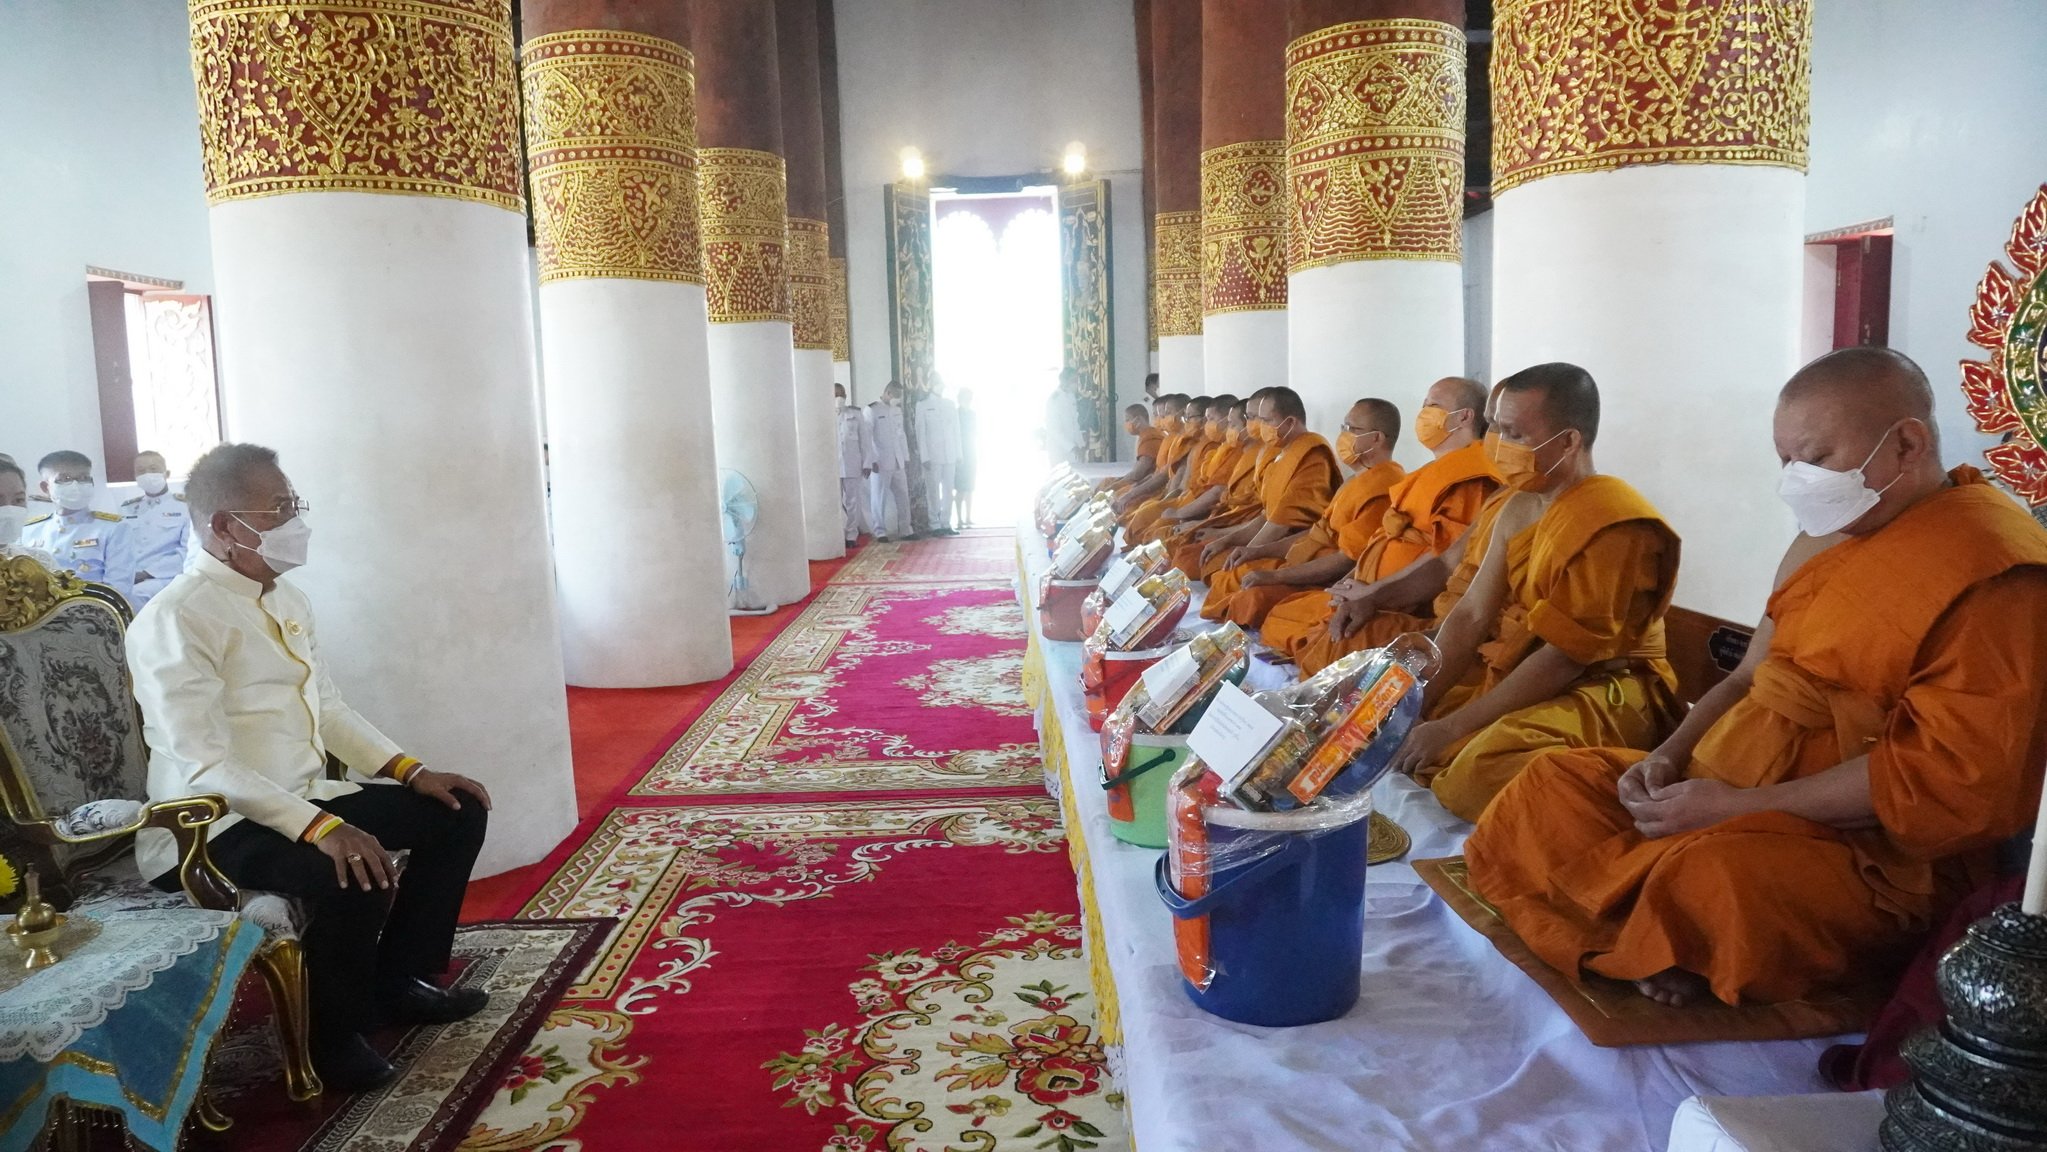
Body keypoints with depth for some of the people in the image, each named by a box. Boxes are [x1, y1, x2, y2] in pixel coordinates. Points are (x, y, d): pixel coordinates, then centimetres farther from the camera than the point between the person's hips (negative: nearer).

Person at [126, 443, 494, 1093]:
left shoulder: (287, 599, 9)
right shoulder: (175, 619, -18)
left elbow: (327, 707, 14)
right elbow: (205, 766, -25)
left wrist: (410, 770, 2)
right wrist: (320, 827, -35)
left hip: (303, 798, 9)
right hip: (212, 826, -9)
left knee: (456, 812, 3)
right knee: (354, 873, -33)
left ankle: (398, 979, 15)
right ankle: (333, 1037, -6)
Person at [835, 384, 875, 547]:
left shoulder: (855, 413, 5)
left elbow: (865, 438, 4)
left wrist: (867, 463, -1)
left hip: (852, 464, 0)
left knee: (852, 502, 5)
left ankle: (852, 536, 12)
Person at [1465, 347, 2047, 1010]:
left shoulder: (1990, 571, -15)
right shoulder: (1829, 538, 14)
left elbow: (1949, 776, -22)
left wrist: (1739, 805, -21)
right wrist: (1669, 755, 2)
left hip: (1875, 851, -9)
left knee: (1710, 876, -38)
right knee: (1556, 783, 0)